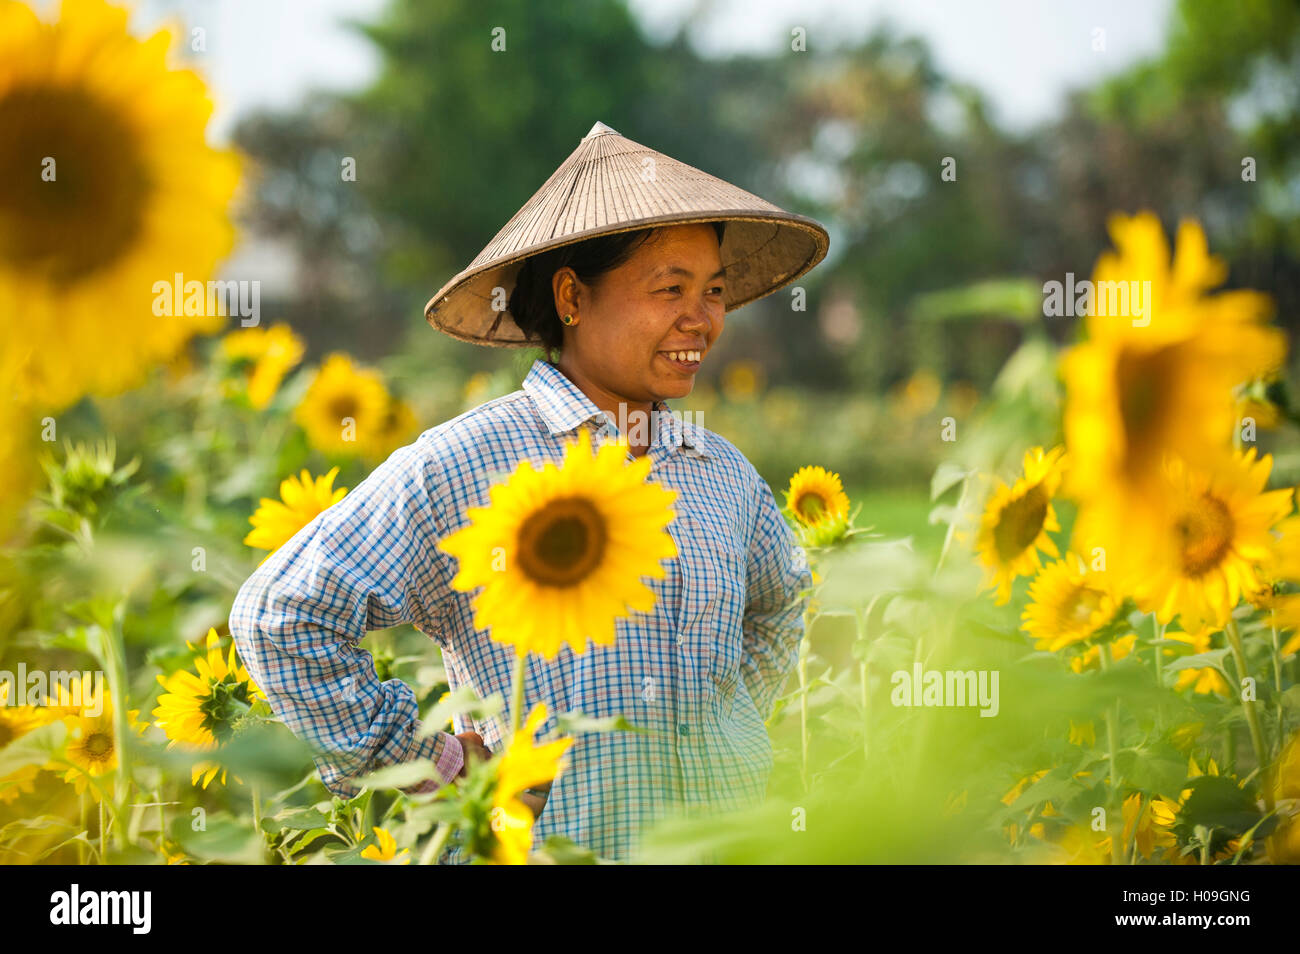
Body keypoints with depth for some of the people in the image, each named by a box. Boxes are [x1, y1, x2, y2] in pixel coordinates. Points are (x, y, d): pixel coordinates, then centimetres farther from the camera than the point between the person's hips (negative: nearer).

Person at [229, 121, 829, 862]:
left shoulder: (725, 474, 10)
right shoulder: (461, 468, -7)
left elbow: (783, 601, 30)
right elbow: (280, 613, -7)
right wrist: (423, 760, -6)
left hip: (726, 839, 5)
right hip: (540, 839, -4)